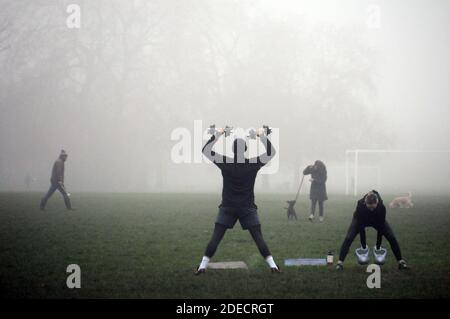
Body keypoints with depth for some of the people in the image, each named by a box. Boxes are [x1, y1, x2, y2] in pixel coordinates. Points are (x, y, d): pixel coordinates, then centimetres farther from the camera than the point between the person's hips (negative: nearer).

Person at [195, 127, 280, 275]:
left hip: (227, 207, 0)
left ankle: (203, 265, -1)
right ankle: (272, 264, 1)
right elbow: (271, 153, 5)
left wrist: (216, 135, 4)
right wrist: (263, 136, 5)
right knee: (258, 238, 2)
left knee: (215, 238, 2)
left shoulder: (225, 163, -7)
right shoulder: (254, 164, -7)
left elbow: (205, 150, 3)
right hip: (248, 208, 0)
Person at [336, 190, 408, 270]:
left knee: (392, 238, -13)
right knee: (348, 238, -20)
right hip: (361, 220, -1)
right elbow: (361, 228, -32)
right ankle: (340, 262, -11)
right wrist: (363, 246, -26)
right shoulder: (360, 206, -40)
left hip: (377, 220, 1)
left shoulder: (382, 207, -38)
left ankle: (401, 261, 0)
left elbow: (380, 228, -29)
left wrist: (378, 246, -24)